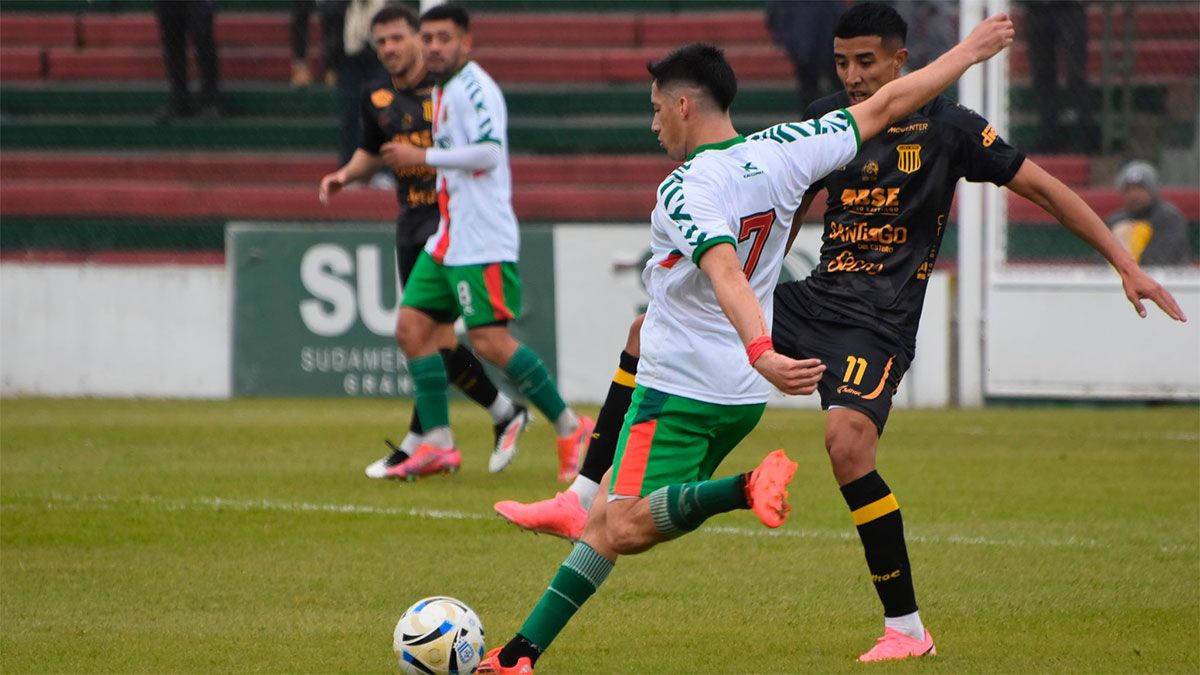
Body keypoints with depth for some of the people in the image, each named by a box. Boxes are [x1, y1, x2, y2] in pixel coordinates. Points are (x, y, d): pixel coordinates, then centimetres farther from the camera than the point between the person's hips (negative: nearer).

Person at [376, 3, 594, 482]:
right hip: (447, 239, 10)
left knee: (489, 339, -13)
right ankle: (438, 444, 5)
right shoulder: (441, 91, 17)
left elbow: (488, 152, -25)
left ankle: (569, 428, -3)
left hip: (482, 241, -10)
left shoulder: (473, 88, -13)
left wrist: (421, 157, -19)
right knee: (412, 326, 3)